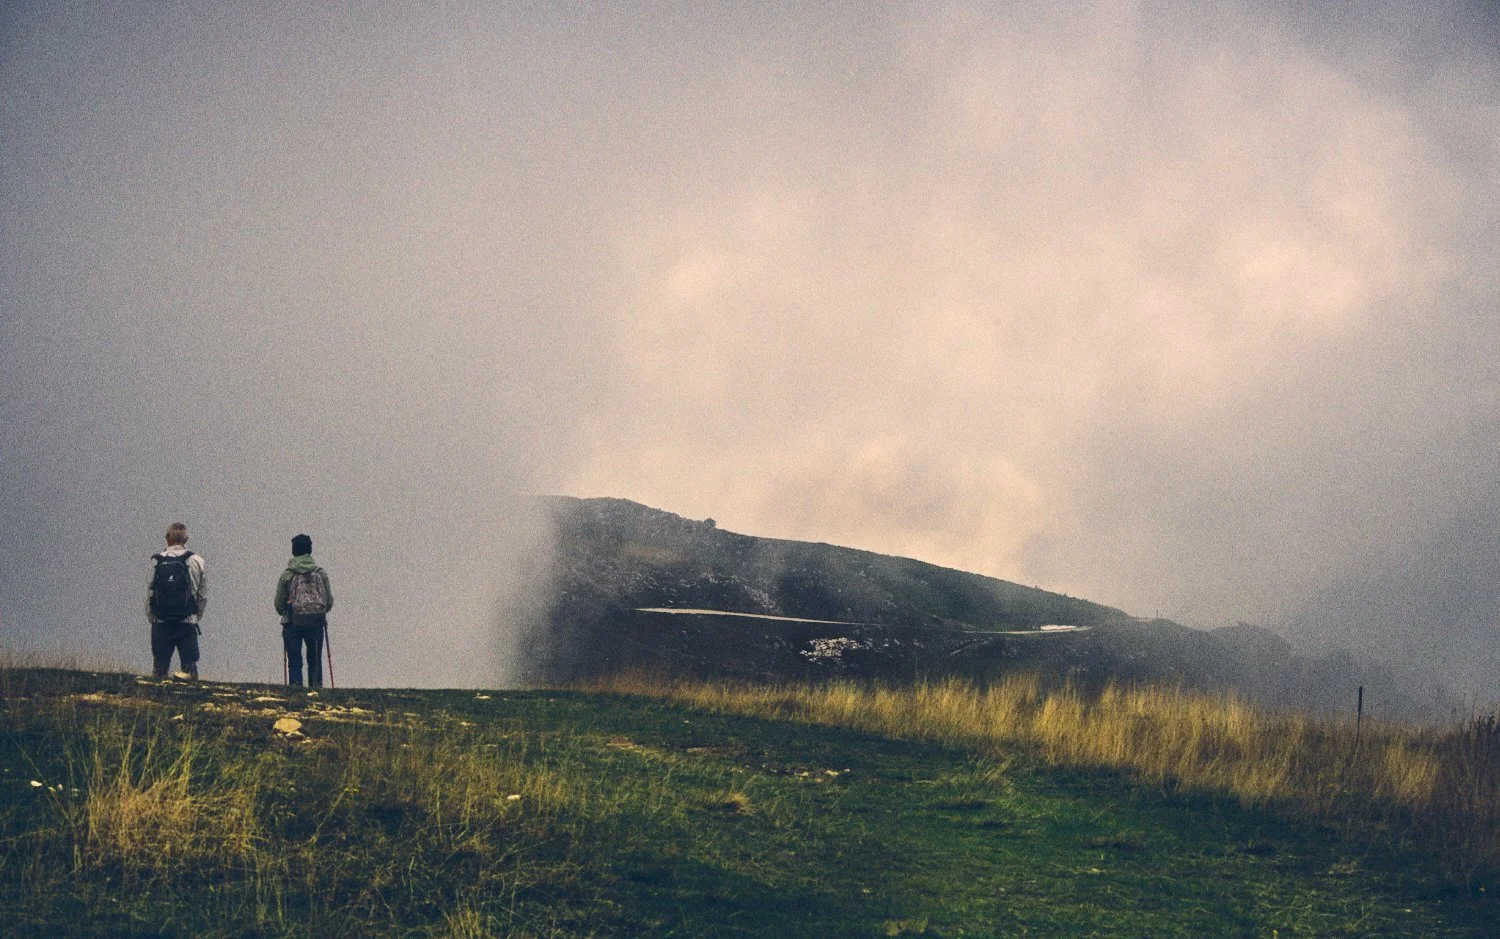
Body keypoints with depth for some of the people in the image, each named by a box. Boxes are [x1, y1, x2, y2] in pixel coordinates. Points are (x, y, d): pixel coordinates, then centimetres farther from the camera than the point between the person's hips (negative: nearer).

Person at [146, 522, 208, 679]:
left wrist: (151, 618, 10)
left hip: (161, 624, 1)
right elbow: (203, 595, 1)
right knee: (189, 666, 3)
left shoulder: (157, 561, -4)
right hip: (187, 624, 0)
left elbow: (149, 593, -2)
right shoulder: (197, 561, -3)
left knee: (159, 668, 7)